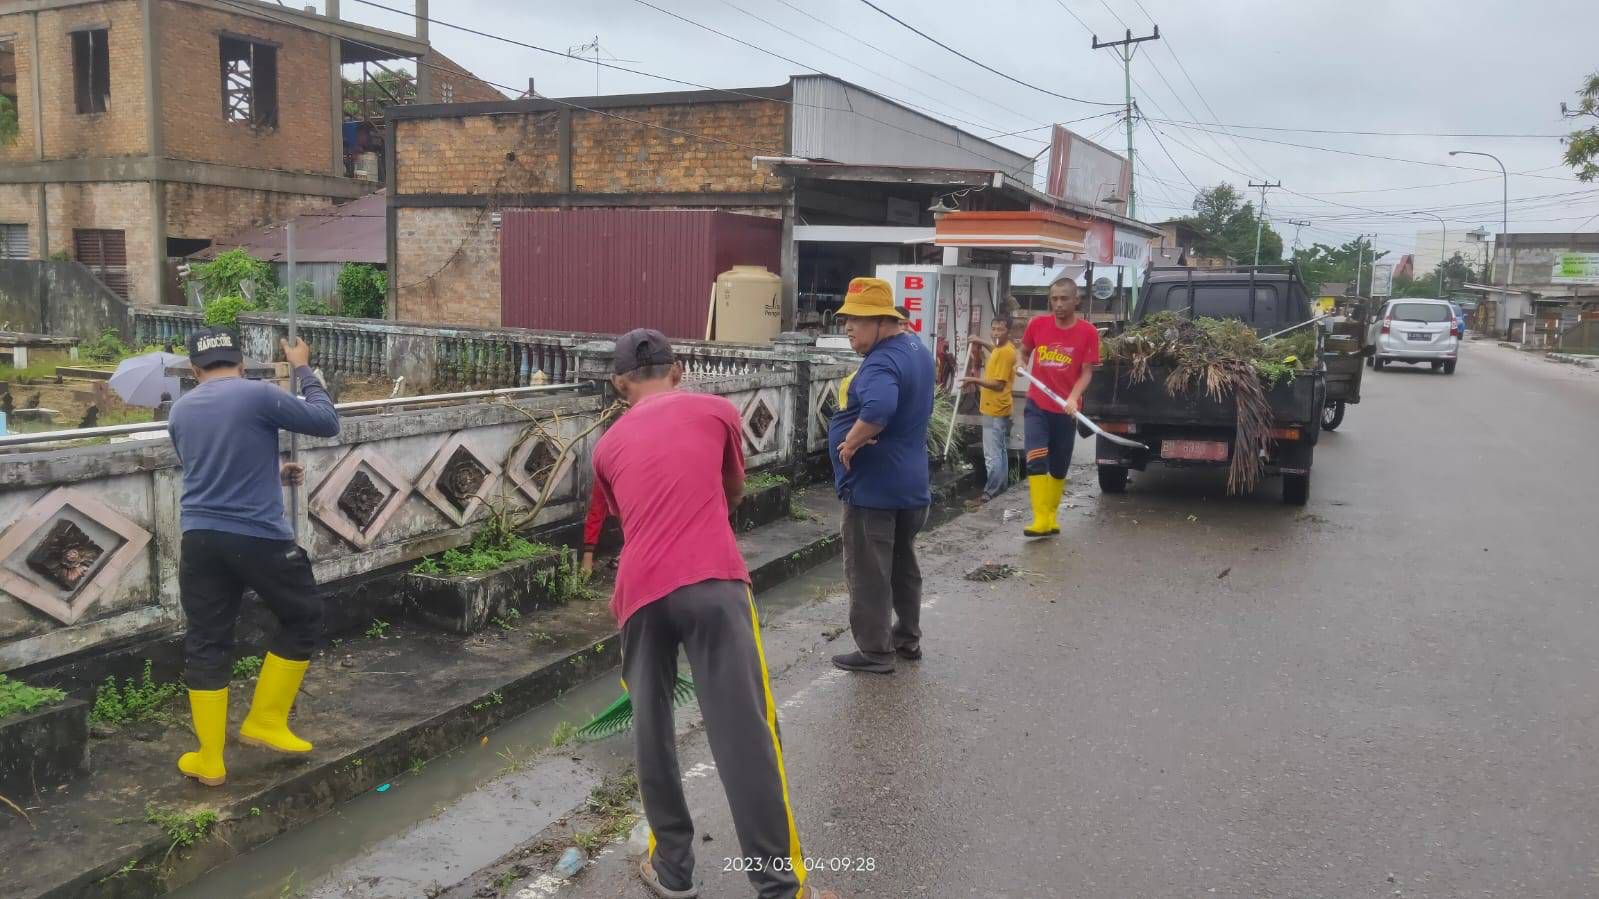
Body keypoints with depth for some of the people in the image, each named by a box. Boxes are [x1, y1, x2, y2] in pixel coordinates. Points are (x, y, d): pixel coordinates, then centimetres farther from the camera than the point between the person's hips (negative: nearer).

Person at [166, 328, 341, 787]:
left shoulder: (180, 411, 11)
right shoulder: (258, 395, -9)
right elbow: (328, 422, -3)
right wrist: (304, 369, 8)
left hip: (199, 539, 5)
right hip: (259, 538, -5)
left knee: (206, 643, 10)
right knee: (303, 617, 15)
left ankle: (209, 760, 15)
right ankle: (265, 721, 17)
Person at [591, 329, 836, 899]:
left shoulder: (609, 445, 22)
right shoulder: (716, 410, 16)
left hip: (640, 594, 3)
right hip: (712, 583, -2)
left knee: (651, 732, 17)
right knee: (745, 735, -1)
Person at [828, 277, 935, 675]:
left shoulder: (881, 362, -24)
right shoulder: (915, 347, 9)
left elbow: (879, 408, -44)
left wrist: (849, 444, -28)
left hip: (874, 485, -10)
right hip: (910, 482, 10)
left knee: (868, 572, 2)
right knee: (903, 564, 21)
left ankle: (875, 651, 11)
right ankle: (907, 638, 33)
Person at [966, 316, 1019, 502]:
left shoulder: (1006, 352, -20)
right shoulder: (1005, 348, 11)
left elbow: (999, 384, -24)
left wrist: (976, 380, -31)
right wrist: (982, 343, 28)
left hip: (995, 410, -11)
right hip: (997, 409, 11)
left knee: (992, 455, -9)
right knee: (1000, 452, 16)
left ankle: (990, 493, -6)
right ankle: (1000, 489, 24)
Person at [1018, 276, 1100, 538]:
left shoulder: (1088, 332, -8)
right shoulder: (1037, 324, -1)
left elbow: (1087, 371, -7)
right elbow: (1024, 352, 17)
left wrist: (1073, 398, -23)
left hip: (1065, 409, 0)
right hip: (1036, 405, 0)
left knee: (1059, 467, 9)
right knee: (1036, 459, -14)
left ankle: (1051, 517, 23)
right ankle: (1041, 519, -13)